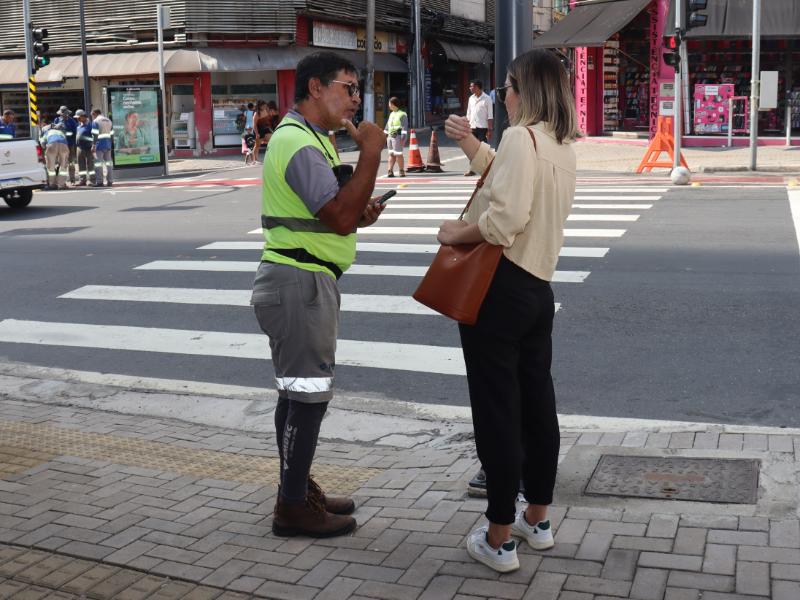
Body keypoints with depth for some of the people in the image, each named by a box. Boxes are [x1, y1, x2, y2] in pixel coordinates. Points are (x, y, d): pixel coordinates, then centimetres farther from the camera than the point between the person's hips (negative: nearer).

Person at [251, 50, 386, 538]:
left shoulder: (310, 138, 17)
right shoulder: (299, 143, -18)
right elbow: (341, 217, -27)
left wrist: (358, 212, 5)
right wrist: (371, 151, -22)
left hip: (307, 280, 11)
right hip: (300, 282, -11)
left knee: (299, 390, 17)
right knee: (307, 393, -3)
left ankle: (300, 489, 28)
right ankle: (293, 507, 8)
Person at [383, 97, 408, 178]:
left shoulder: (402, 114, -6)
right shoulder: (391, 114, 17)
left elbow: (404, 127, -11)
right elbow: (387, 125, 23)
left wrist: (403, 138, -18)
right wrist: (385, 135, 18)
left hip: (397, 136, -7)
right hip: (390, 136, 7)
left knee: (398, 154, -5)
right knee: (391, 154, 5)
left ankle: (402, 171, 4)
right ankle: (390, 171, 4)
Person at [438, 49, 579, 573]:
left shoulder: (521, 137, -15)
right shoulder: (562, 146, 12)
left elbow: (506, 217, -25)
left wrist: (455, 233, -11)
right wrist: (471, 145, 15)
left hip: (499, 288, -9)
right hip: (538, 288, 9)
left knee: (496, 411, -1)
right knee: (537, 404, 16)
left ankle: (498, 541, 8)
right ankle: (537, 519, 30)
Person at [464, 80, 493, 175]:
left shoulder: (486, 99, -7)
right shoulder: (471, 98, 11)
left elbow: (490, 116, -8)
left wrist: (490, 130, -13)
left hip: (482, 128, -6)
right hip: (472, 127, 6)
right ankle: (472, 169, 15)